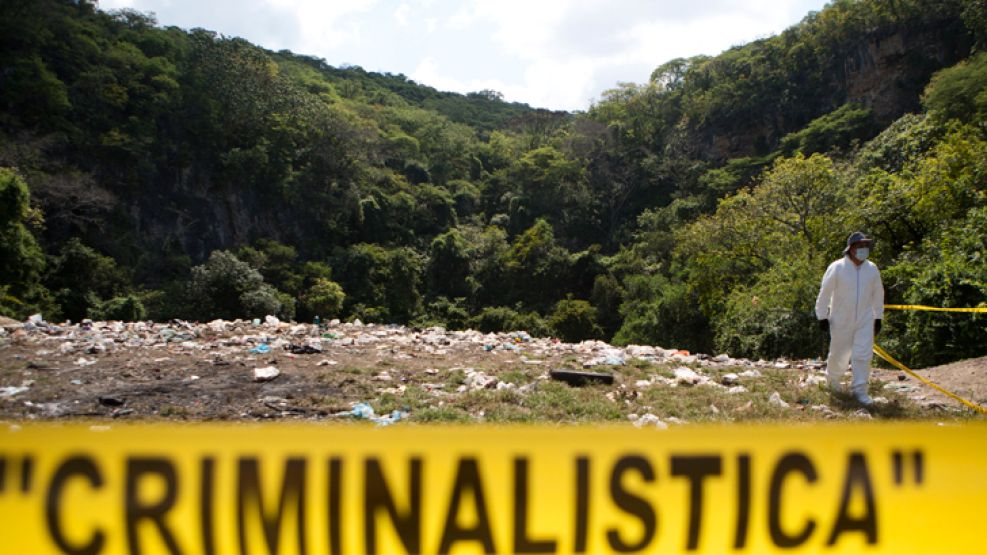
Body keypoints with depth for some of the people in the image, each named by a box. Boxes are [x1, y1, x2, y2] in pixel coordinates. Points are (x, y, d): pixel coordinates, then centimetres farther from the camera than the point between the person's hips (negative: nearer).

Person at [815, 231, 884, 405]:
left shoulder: (872, 269, 2)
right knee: (839, 354, 9)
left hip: (865, 321, 3)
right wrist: (822, 317, -5)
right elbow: (824, 293, -6)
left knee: (863, 355, -4)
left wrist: (878, 318, 15)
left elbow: (878, 295, 13)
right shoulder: (836, 268, -11)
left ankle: (859, 390, 3)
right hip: (841, 321, -3)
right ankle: (833, 378, 37)